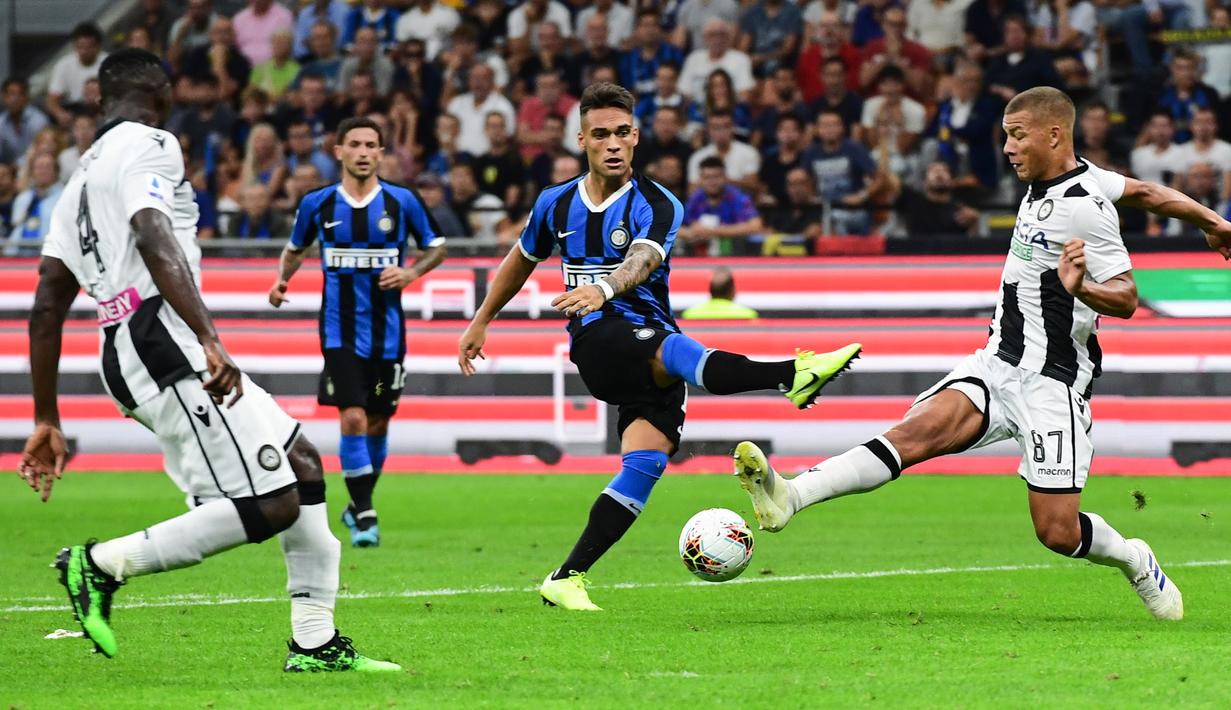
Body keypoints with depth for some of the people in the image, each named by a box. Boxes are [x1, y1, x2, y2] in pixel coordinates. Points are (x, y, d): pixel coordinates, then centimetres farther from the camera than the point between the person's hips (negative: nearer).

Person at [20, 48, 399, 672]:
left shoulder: (82, 178, 24)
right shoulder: (148, 146, -3)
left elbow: (47, 305, 21)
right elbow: (155, 242, -22)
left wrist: (47, 420, 22)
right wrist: (210, 340, -32)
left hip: (125, 357, 10)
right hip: (167, 344, -10)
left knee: (302, 463, 15)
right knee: (268, 507, -14)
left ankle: (314, 642, 13)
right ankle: (102, 564, -13)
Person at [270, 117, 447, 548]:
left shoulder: (402, 202, -2)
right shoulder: (317, 204, 0)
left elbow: (435, 248, 9)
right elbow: (296, 248, 17)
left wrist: (411, 273, -9)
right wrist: (283, 279, -2)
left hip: (387, 330, 1)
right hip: (340, 330, -1)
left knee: (378, 423, 9)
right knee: (353, 418, -15)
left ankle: (359, 504, 29)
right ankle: (364, 514, -7)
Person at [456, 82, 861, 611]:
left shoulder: (656, 206, -4)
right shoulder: (556, 204, 9)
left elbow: (642, 259, -27)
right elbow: (522, 260, 29)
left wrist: (605, 288, -49)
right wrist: (480, 322, 37)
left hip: (653, 346, 1)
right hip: (597, 344, -1)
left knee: (646, 462, -19)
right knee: (670, 348, -34)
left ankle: (567, 578, -12)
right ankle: (793, 374, -59)